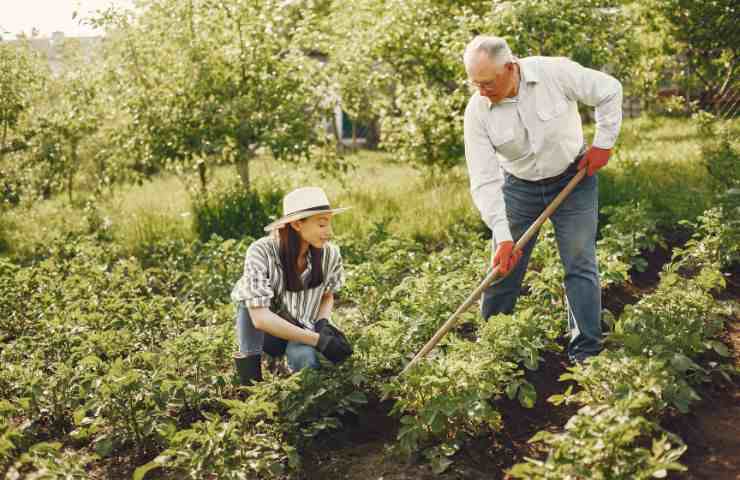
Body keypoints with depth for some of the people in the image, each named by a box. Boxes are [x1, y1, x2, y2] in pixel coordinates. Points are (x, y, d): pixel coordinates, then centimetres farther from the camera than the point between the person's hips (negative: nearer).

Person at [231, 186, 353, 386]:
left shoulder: (330, 253, -15)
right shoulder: (261, 252, -26)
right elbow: (260, 317, -33)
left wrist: (323, 323, -17)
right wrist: (318, 340, -36)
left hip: (301, 330, 1)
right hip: (265, 332, -1)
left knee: (305, 359, -33)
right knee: (249, 296, -31)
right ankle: (250, 377, -19)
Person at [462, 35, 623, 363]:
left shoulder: (556, 72, -23)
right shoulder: (477, 111, -19)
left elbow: (610, 91, -7)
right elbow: (484, 181, -21)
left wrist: (603, 143, -8)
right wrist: (502, 235, -29)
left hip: (573, 178, -1)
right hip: (519, 186, 1)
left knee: (580, 265, -3)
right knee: (503, 268, 3)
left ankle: (586, 353, 4)